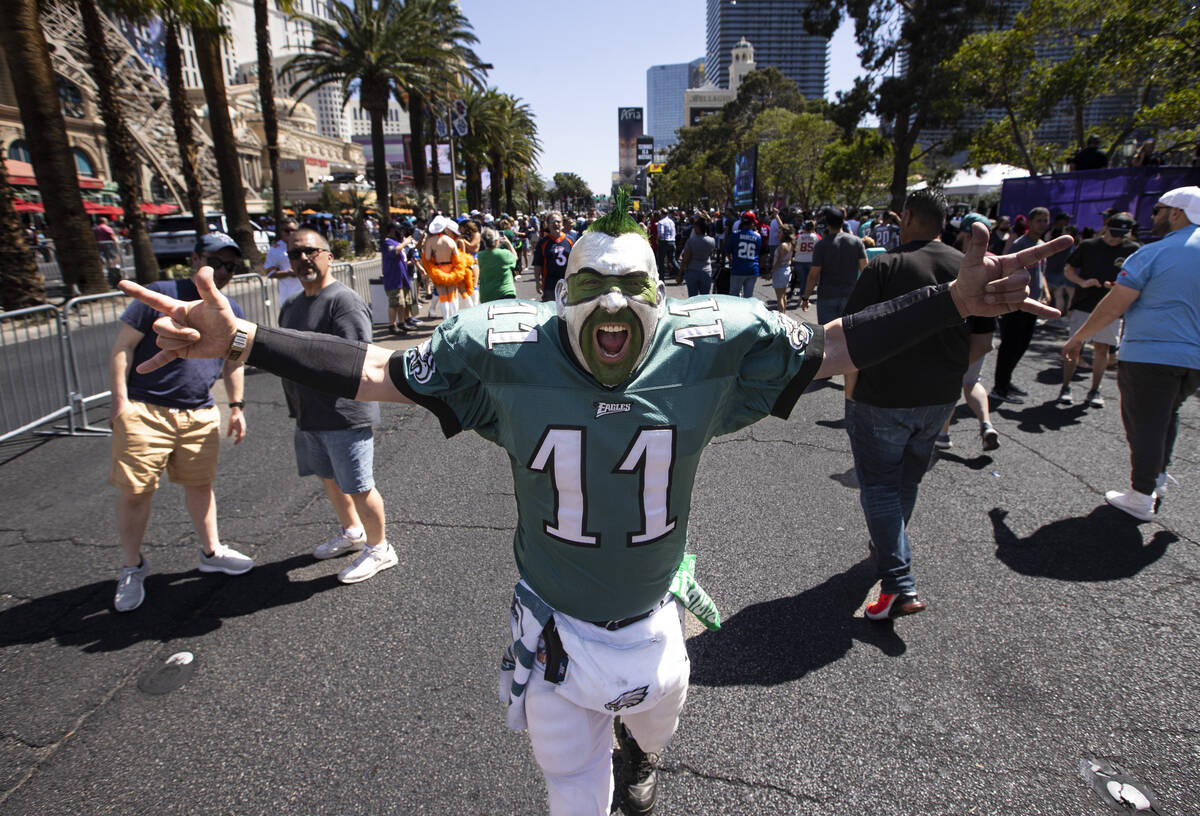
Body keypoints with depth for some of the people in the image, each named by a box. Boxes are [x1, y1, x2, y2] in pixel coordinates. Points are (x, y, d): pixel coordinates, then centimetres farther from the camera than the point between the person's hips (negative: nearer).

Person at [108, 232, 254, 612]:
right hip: (144, 411, -4)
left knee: (200, 484, 14)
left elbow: (233, 362, 21)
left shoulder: (231, 311, 10)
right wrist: (120, 400, -11)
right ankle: (132, 567, 19)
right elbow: (123, 346, -6)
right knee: (135, 492, 1)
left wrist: (237, 406, 16)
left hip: (200, 415, 5)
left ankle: (212, 551, 29)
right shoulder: (161, 294, -7)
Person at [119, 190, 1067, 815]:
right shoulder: (507, 350, -20)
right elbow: (382, 371, -13)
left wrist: (954, 301, -14)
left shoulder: (710, 347, -17)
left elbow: (831, 347, -8)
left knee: (653, 725, 34)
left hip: (653, 619, 2)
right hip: (554, 628, -2)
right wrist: (238, 339, -20)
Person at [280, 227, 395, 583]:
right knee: (328, 477, 23)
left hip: (344, 413, -9)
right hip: (309, 414, 10)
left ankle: (379, 548, 21)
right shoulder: (292, 306, 15)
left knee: (357, 487, 1)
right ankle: (352, 532, 45)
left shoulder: (343, 300, -16)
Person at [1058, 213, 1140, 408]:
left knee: (1102, 348, 2)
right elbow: (1068, 269, 8)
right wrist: (1082, 282, -11)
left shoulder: (1133, 250, 3)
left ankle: (1094, 391, 11)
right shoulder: (1088, 246, 2)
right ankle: (1065, 388, 5)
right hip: (1083, 304, -1)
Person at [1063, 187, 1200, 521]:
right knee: (1168, 415, 25)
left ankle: (1141, 497, 8)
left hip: (1149, 355, -6)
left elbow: (1113, 306, -13)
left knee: (1144, 423, 1)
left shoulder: (1152, 254, -10)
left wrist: (1078, 337, -3)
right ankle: (1159, 476, 29)